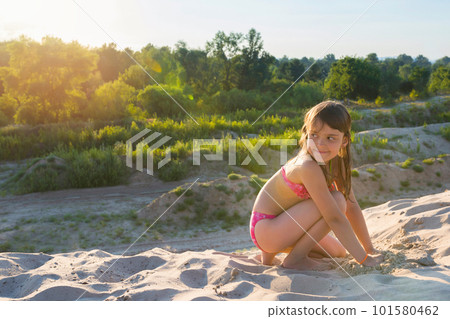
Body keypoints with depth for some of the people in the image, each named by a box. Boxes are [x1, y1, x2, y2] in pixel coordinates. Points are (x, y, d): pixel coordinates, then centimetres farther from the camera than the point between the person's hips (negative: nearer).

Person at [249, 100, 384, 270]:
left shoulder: (337, 163, -2)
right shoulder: (308, 167, -29)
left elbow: (351, 207, 3)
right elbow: (335, 218, -28)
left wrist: (370, 248, 4)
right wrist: (364, 258, -23)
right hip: (265, 226, -9)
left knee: (339, 252, 18)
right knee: (336, 201, -22)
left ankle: (274, 250, 17)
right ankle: (294, 259, -10)